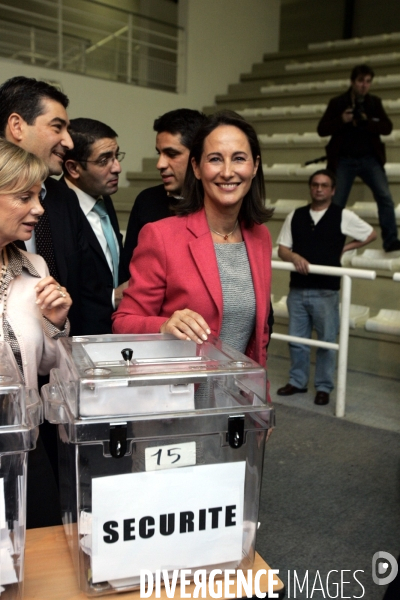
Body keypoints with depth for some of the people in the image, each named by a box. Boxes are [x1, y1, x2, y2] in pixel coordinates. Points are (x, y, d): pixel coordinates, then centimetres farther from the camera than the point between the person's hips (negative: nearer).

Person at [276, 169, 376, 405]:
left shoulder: (343, 216, -2)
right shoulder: (295, 216, 6)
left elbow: (371, 234, 8)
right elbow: (282, 249, 5)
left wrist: (344, 248, 2)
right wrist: (295, 256, -16)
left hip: (326, 291, -3)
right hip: (298, 289, 3)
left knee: (327, 341, 6)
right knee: (297, 339, 12)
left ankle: (324, 387, 19)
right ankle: (298, 381, 27)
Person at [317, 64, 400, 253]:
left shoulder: (374, 102, 8)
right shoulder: (337, 102, 2)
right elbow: (322, 129, -2)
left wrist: (366, 121, -16)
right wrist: (341, 120, -18)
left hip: (370, 159, 1)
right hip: (344, 160, -1)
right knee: (336, 203, 1)